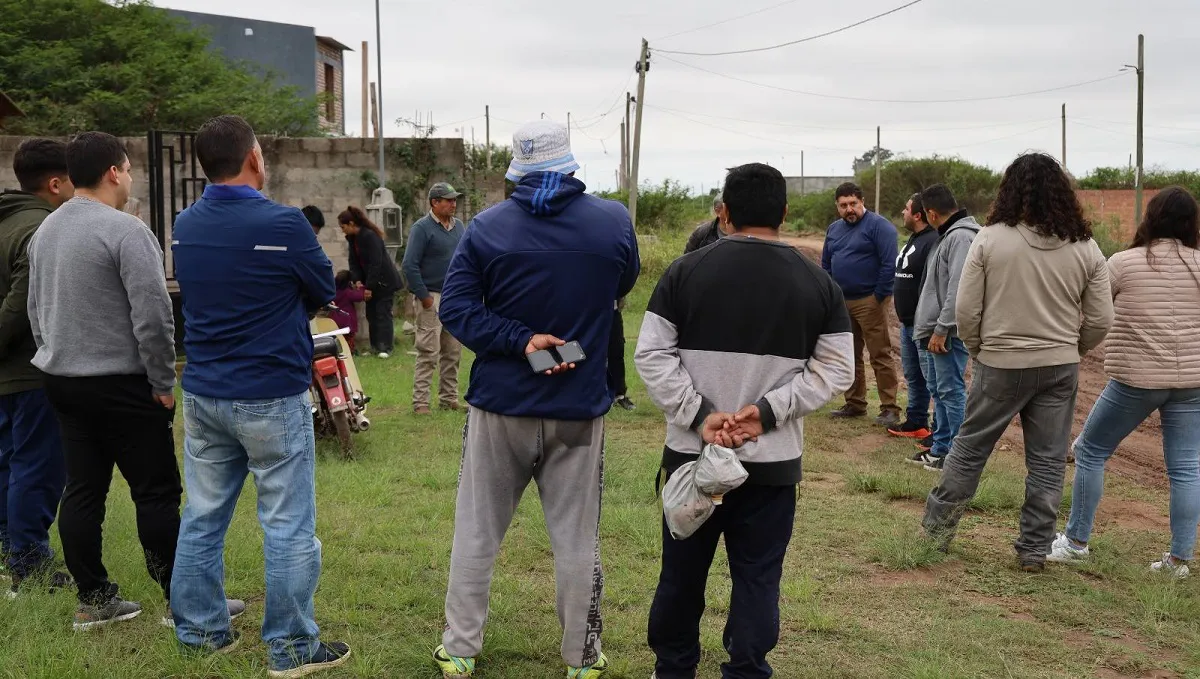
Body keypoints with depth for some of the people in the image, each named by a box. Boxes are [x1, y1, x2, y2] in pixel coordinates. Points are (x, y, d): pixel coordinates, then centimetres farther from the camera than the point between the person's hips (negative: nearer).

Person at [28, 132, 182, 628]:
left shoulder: (45, 230, 12)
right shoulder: (124, 230, -16)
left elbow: (37, 311, 20)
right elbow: (153, 315, -19)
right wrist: (164, 382, -11)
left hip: (62, 379, 8)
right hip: (121, 384, -8)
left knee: (82, 491, 11)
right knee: (157, 492, -2)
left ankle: (93, 599, 17)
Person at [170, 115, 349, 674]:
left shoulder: (184, 227, 2)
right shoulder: (283, 224, -17)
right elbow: (324, 292, -3)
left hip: (203, 394, 6)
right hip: (272, 398, -6)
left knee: (202, 518, 15)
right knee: (288, 527, 3)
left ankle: (199, 632, 26)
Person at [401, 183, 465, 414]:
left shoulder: (458, 226, 12)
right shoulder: (422, 228, -9)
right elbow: (410, 265, -13)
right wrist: (423, 296, -14)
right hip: (432, 297, -7)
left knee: (453, 352, 10)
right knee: (428, 352, -8)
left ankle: (449, 398, 18)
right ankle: (420, 402, -4)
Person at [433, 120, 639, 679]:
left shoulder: (487, 227, -6)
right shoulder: (614, 221, -4)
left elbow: (455, 308, -12)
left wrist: (520, 340, -15)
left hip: (500, 406, 0)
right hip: (579, 409, 0)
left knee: (476, 533, 12)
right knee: (577, 540, 9)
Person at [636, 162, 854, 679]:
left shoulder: (685, 273, -3)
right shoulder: (819, 284, 0)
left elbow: (652, 355, -7)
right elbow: (835, 371, -3)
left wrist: (700, 416, -10)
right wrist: (767, 412, -9)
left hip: (692, 453, 1)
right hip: (773, 461, 0)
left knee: (682, 572, 16)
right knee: (758, 578, 9)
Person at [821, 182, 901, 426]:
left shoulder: (878, 226, -9)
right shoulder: (834, 229, 13)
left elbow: (889, 264, -15)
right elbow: (825, 264, 19)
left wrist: (880, 297, -15)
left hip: (869, 302, -7)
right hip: (841, 302, 7)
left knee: (880, 356, -6)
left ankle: (890, 409, -4)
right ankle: (855, 404, 23)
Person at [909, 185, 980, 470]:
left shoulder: (960, 237, -17)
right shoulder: (950, 235, 15)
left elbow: (957, 290, -23)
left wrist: (941, 329, -22)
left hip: (949, 332, -11)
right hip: (937, 329, 11)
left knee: (951, 390, -5)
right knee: (938, 388, 16)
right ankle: (940, 448, 26)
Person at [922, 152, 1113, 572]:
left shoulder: (990, 240, -11)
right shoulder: (1084, 248, -3)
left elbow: (965, 310, -8)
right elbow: (1100, 321, 1)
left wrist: (977, 349, 9)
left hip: (1000, 365, -2)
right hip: (1059, 368, 2)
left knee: (969, 449, 13)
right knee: (1048, 461, 11)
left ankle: (936, 530, 23)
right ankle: (1035, 550, 17)